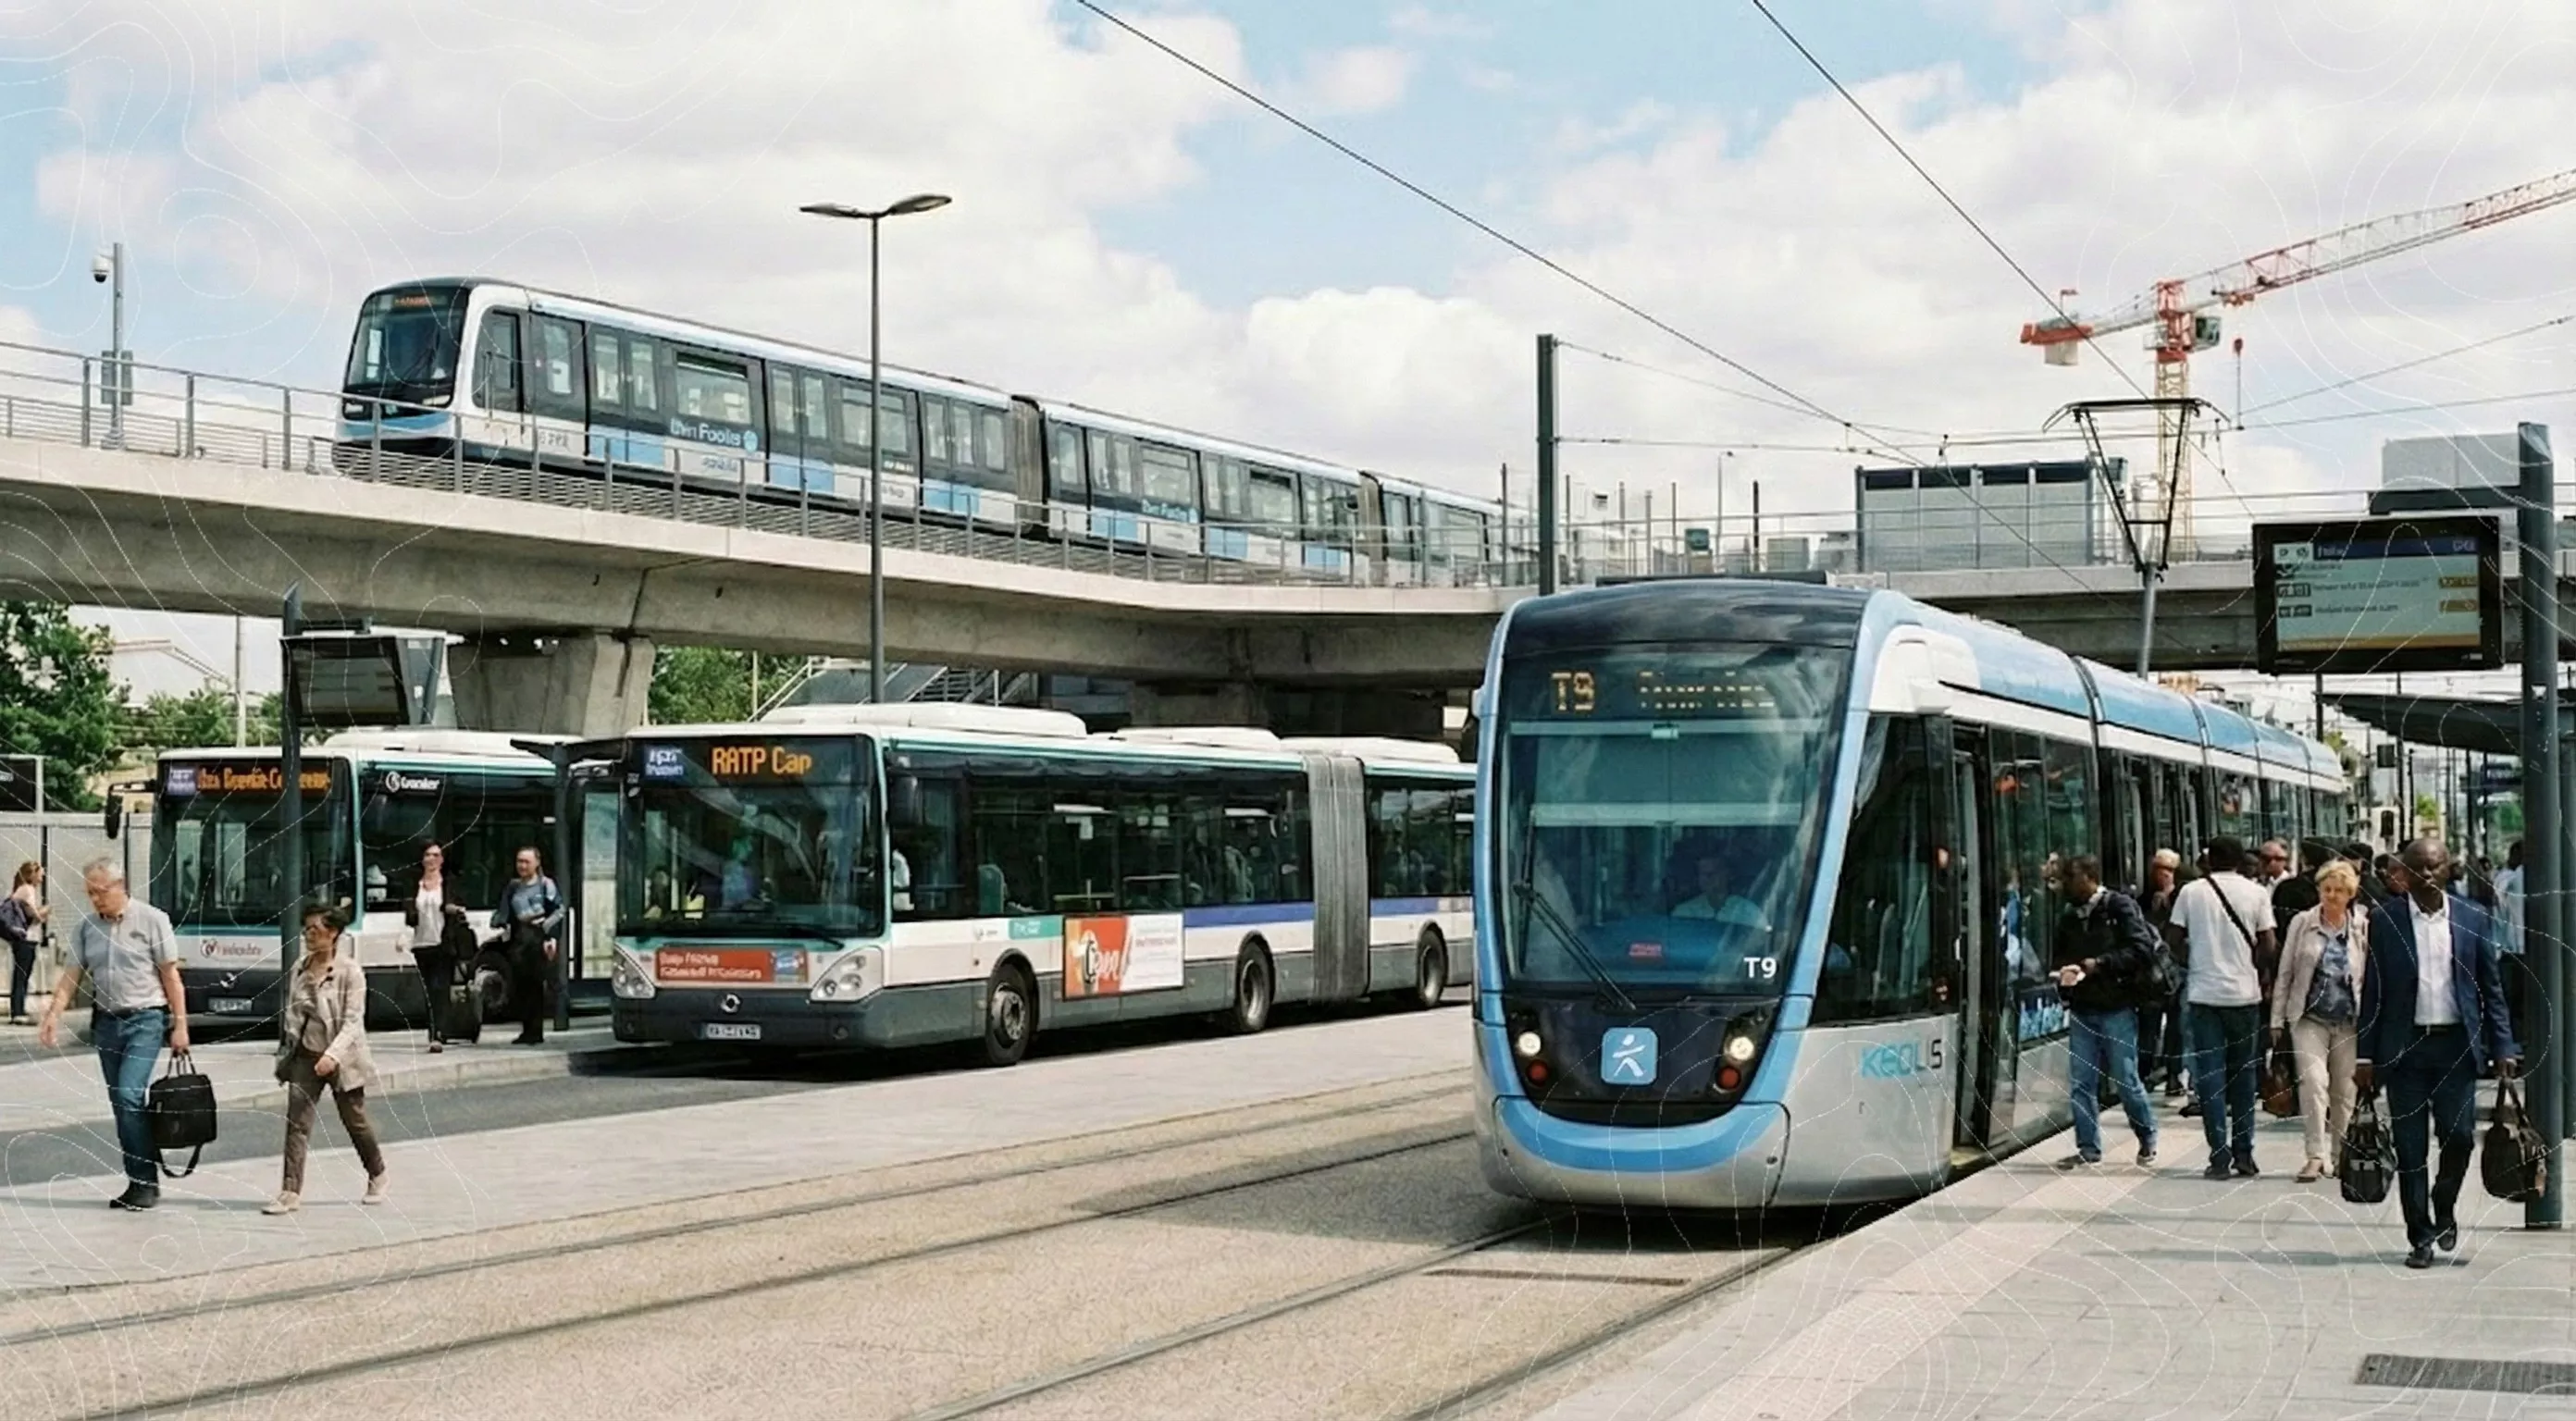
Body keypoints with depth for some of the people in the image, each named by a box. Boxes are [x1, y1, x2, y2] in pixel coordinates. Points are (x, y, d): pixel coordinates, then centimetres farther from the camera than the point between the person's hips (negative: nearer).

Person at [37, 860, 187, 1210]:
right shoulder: (87, 926, 6)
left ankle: (146, 1181, -10)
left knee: (129, 1095, -17)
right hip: (106, 1021, 6)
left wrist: (180, 1025, -8)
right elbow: (71, 974, 3)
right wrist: (53, 1015, -11)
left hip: (145, 1020, -5)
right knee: (121, 1104, 8)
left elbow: (171, 975, -5)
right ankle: (138, 1181, 15)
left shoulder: (151, 920, -6)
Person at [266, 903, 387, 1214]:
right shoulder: (300, 969, 5)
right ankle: (291, 1192, -10)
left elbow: (353, 1021, -16)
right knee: (297, 1121, -8)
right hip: (305, 1055, 4)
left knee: (354, 1121, 10)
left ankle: (377, 1177, 33)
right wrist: (288, 1048, 7)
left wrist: (333, 1055, -27)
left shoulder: (350, 971, -11)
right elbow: (292, 1013, 15)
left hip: (342, 1058, -4)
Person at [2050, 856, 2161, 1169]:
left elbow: (2143, 950, -13)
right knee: (2081, 1081, 3)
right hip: (2082, 1010, 6)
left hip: (2117, 1008, -6)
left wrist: (2100, 963, -17)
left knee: (2126, 1080, -1)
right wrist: (2064, 972, 1)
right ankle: (2088, 1149, 11)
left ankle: (2148, 1142, 19)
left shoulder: (2120, 907, -6)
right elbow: (2061, 955, 24)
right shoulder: (2069, 917, 14)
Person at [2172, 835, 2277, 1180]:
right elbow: (2268, 947, -3)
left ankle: (2220, 1156, -4)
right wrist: (2254, 970, 12)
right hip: (2244, 993, 1)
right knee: (2243, 1075, 11)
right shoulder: (2255, 893, -1)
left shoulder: (2190, 892, 0)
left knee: (2210, 1075, 2)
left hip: (2204, 993, -1)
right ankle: (2243, 1155, 12)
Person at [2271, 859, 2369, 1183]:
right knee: (2313, 1080, -17)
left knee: (2343, 1092, 6)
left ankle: (2336, 1153, 21)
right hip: (2309, 1018, -1)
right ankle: (2315, 1155, -14)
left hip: (2348, 1021, 1)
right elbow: (2285, 974, 5)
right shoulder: (2302, 924, 3)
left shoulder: (2362, 928, 3)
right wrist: (2278, 1020, 2)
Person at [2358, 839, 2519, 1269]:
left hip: (2456, 1046, 0)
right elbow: (2372, 991, 3)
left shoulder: (2473, 920, 4)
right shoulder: (2385, 921, 1)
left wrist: (2502, 1048, 1)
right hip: (2405, 1048, 0)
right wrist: (2366, 1056, 0)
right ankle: (2420, 1235, 12)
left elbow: (2491, 988, 8)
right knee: (2410, 1148, 1)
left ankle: (2444, 1207, 23)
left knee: (2459, 1136, -5)